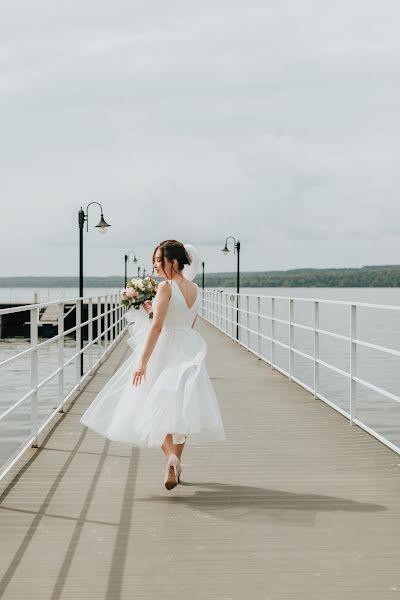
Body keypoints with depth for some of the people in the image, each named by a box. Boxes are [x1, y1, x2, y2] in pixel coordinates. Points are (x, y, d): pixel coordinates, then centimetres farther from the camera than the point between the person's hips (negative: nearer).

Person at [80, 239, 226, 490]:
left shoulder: (166, 286, -13)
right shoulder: (195, 289, 9)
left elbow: (157, 327, -19)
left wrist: (143, 360, -21)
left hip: (164, 351, -6)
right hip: (189, 351, 7)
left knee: (155, 405, 3)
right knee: (179, 408, 14)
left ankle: (171, 456, -18)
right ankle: (176, 466, 20)